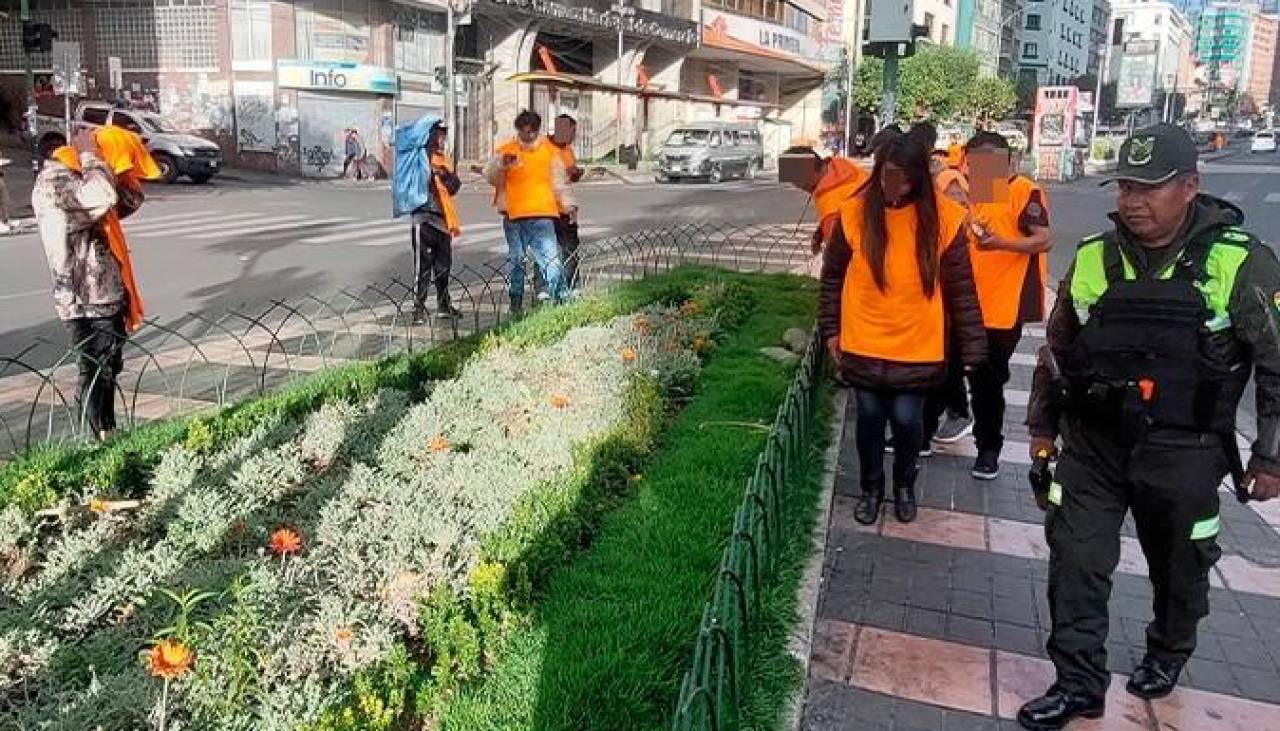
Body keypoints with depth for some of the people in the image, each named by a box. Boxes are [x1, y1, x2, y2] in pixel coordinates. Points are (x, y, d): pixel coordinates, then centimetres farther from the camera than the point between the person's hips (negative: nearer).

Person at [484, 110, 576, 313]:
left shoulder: (549, 150, 7)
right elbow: (490, 177, -2)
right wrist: (502, 164, -21)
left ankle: (559, 298, -8)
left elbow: (559, 181, 12)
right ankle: (516, 301, 22)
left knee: (550, 258, -12)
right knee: (516, 260, 12)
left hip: (542, 214, -1)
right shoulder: (505, 150, 5)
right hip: (513, 215, 1)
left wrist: (569, 205, 3)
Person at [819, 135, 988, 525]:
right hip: (863, 345, 1)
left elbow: (961, 289, -5)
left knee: (907, 421, 7)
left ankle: (904, 485, 35)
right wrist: (831, 329, 3)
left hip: (917, 348, -1)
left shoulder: (943, 218, -9)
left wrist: (973, 350, -4)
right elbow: (833, 276, 3)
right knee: (870, 419, 12)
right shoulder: (855, 212, -7)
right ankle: (871, 488, 35)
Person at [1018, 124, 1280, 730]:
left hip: (1181, 452, -2)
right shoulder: (1093, 257, -2)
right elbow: (1057, 348, 9)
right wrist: (1042, 427, 13)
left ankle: (1168, 653, 46)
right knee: (1076, 562, 2)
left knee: (1179, 566, 17)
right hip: (1091, 443, 2)